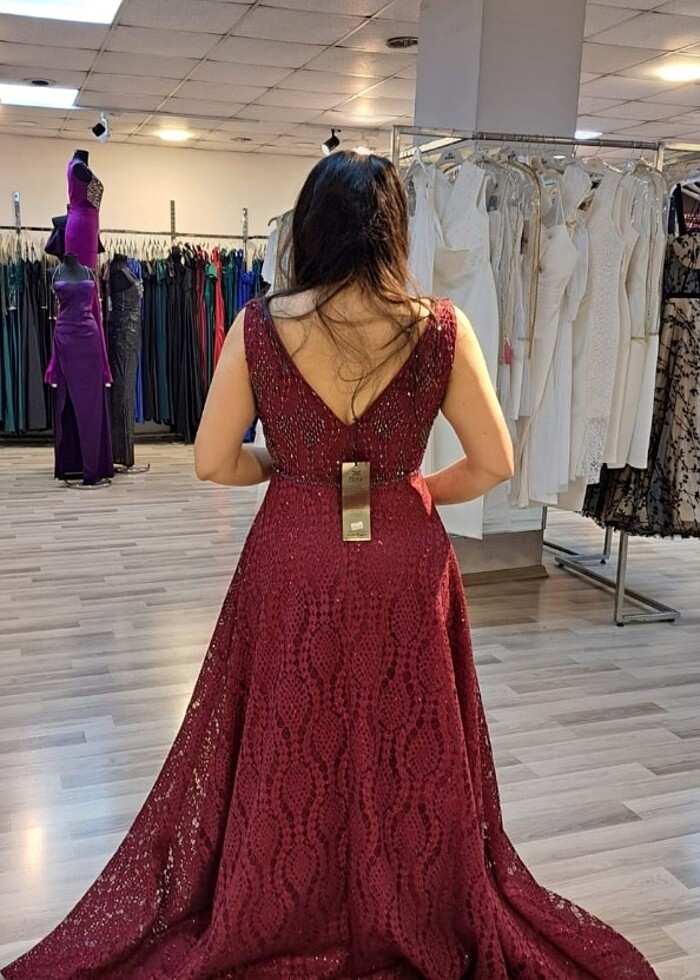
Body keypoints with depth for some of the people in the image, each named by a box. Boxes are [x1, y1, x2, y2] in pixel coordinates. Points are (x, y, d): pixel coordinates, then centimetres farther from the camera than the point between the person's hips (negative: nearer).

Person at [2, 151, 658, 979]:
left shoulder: (260, 327, -11)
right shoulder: (442, 330, -11)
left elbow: (213, 463, -7)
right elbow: (495, 464, -6)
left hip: (291, 567, 0)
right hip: (402, 568, 1)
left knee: (283, 752, 20)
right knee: (406, 755, 20)